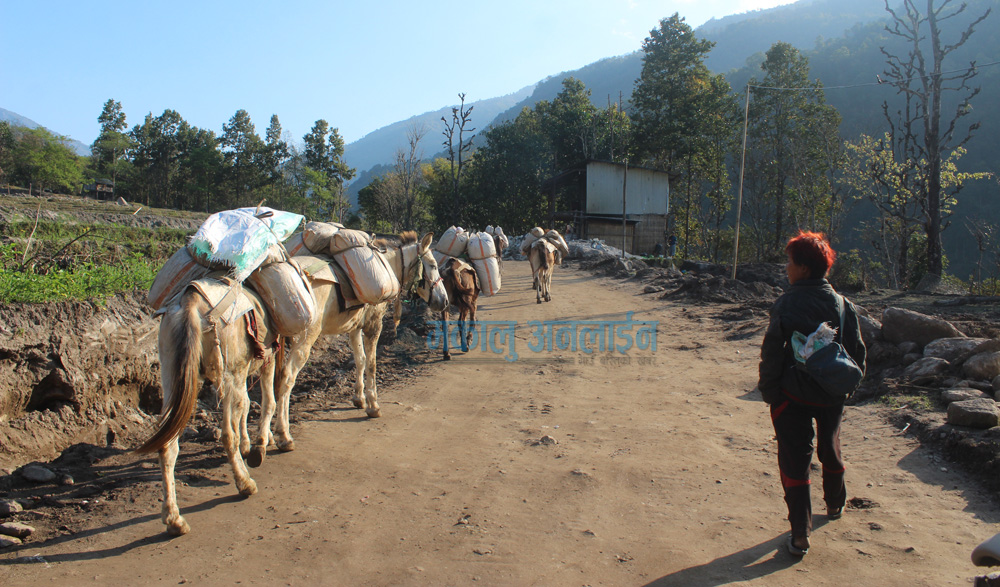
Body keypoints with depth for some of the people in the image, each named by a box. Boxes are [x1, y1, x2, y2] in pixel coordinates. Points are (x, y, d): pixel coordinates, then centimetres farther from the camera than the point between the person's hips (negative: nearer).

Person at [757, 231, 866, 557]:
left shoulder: (787, 304, -16)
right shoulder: (844, 305, -4)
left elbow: (771, 353, -15)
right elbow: (857, 354, 3)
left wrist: (768, 391, -5)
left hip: (793, 395, -4)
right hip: (832, 395, 5)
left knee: (795, 460, 3)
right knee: (830, 451, 26)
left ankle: (800, 536, 2)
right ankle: (835, 504, 49)